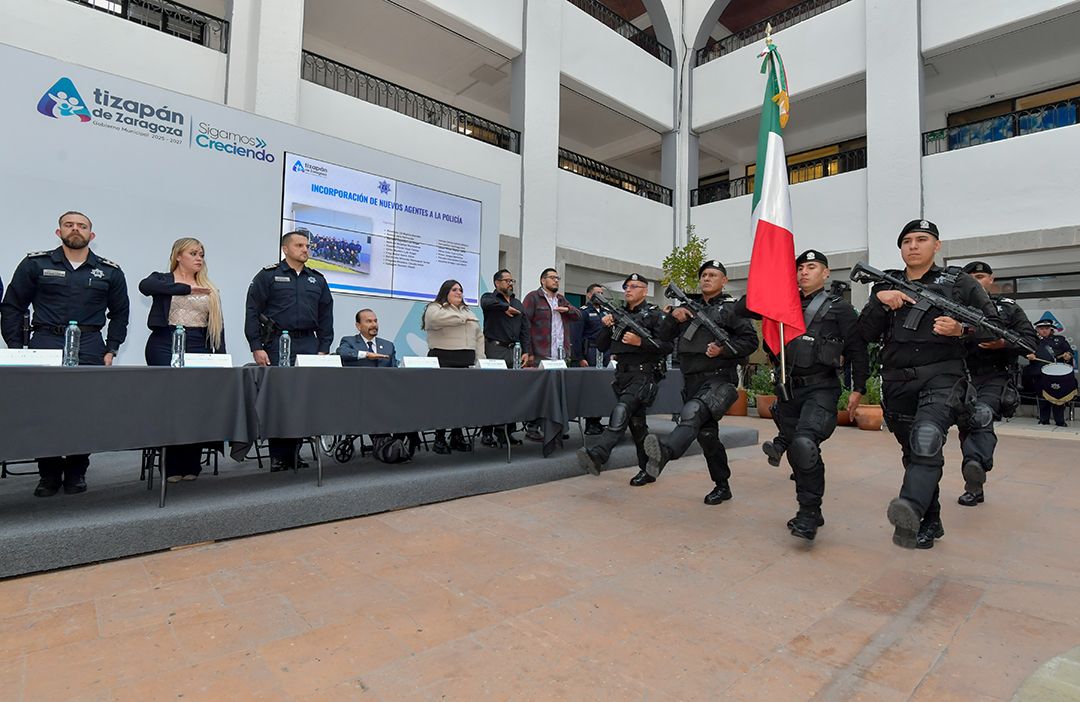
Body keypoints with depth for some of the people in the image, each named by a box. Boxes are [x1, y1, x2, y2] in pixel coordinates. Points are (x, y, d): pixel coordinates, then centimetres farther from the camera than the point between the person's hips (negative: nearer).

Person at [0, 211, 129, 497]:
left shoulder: (109, 272, 10)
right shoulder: (35, 264, 8)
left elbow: (120, 313, 14)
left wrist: (111, 350, 6)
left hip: (89, 347, 0)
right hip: (46, 342, 0)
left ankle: (76, 472, 12)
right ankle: (49, 474, 12)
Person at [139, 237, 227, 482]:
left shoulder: (209, 289, 17)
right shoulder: (163, 279, 7)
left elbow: (217, 324, 13)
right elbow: (144, 286, -18)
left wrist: (221, 356, 3)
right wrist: (188, 289, -27)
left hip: (199, 348, 3)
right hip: (166, 345, -3)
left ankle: (192, 465, 7)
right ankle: (172, 467, 4)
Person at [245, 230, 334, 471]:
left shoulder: (317, 280, 16)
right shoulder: (268, 276, 4)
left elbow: (326, 317, 14)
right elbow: (252, 313, -1)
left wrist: (323, 349, 6)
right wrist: (257, 348, -8)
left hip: (308, 345, 4)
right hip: (277, 344, -3)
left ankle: (295, 452, 12)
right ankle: (278, 456, 7)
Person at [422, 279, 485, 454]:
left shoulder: (468, 312, 24)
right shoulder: (434, 308, 5)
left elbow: (479, 336, 19)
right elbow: (438, 318, -20)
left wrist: (480, 359, 6)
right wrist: (464, 318, -7)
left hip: (466, 362, 5)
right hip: (443, 361, -5)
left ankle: (457, 437, 10)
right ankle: (440, 439, 1)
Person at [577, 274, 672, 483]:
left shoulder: (654, 314, 0)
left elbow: (667, 346, -9)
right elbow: (602, 347, 15)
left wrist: (640, 342, -20)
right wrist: (606, 327, -2)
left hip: (643, 374, -7)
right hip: (622, 375, 7)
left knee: (621, 410, -28)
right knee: (636, 423, 11)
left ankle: (597, 455, -43)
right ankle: (647, 469, 20)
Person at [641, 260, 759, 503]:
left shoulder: (731, 308, 3)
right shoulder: (689, 307, 19)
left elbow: (751, 340, -2)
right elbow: (664, 336, 16)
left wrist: (723, 349, -18)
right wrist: (673, 317, -3)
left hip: (719, 378, -6)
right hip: (692, 381, 6)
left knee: (692, 413, -34)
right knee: (706, 434, 11)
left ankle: (665, 451, -59)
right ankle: (722, 486, 25)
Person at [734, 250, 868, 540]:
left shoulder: (839, 308, 1)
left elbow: (858, 350, 2)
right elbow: (742, 308, 9)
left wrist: (858, 389, 0)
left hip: (820, 389, -5)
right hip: (788, 389, 5)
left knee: (804, 444, -26)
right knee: (795, 453, 11)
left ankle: (809, 512, -11)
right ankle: (810, 513, 27)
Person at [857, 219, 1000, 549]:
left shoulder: (958, 282, 7)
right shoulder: (885, 286, 14)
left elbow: (993, 324, 8)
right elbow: (867, 334, 4)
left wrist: (962, 330, -13)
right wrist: (879, 299, -11)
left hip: (941, 376, -4)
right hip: (897, 382, 4)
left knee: (926, 440, -30)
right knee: (913, 453, 12)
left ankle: (911, 509, -47)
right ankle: (930, 522, 26)